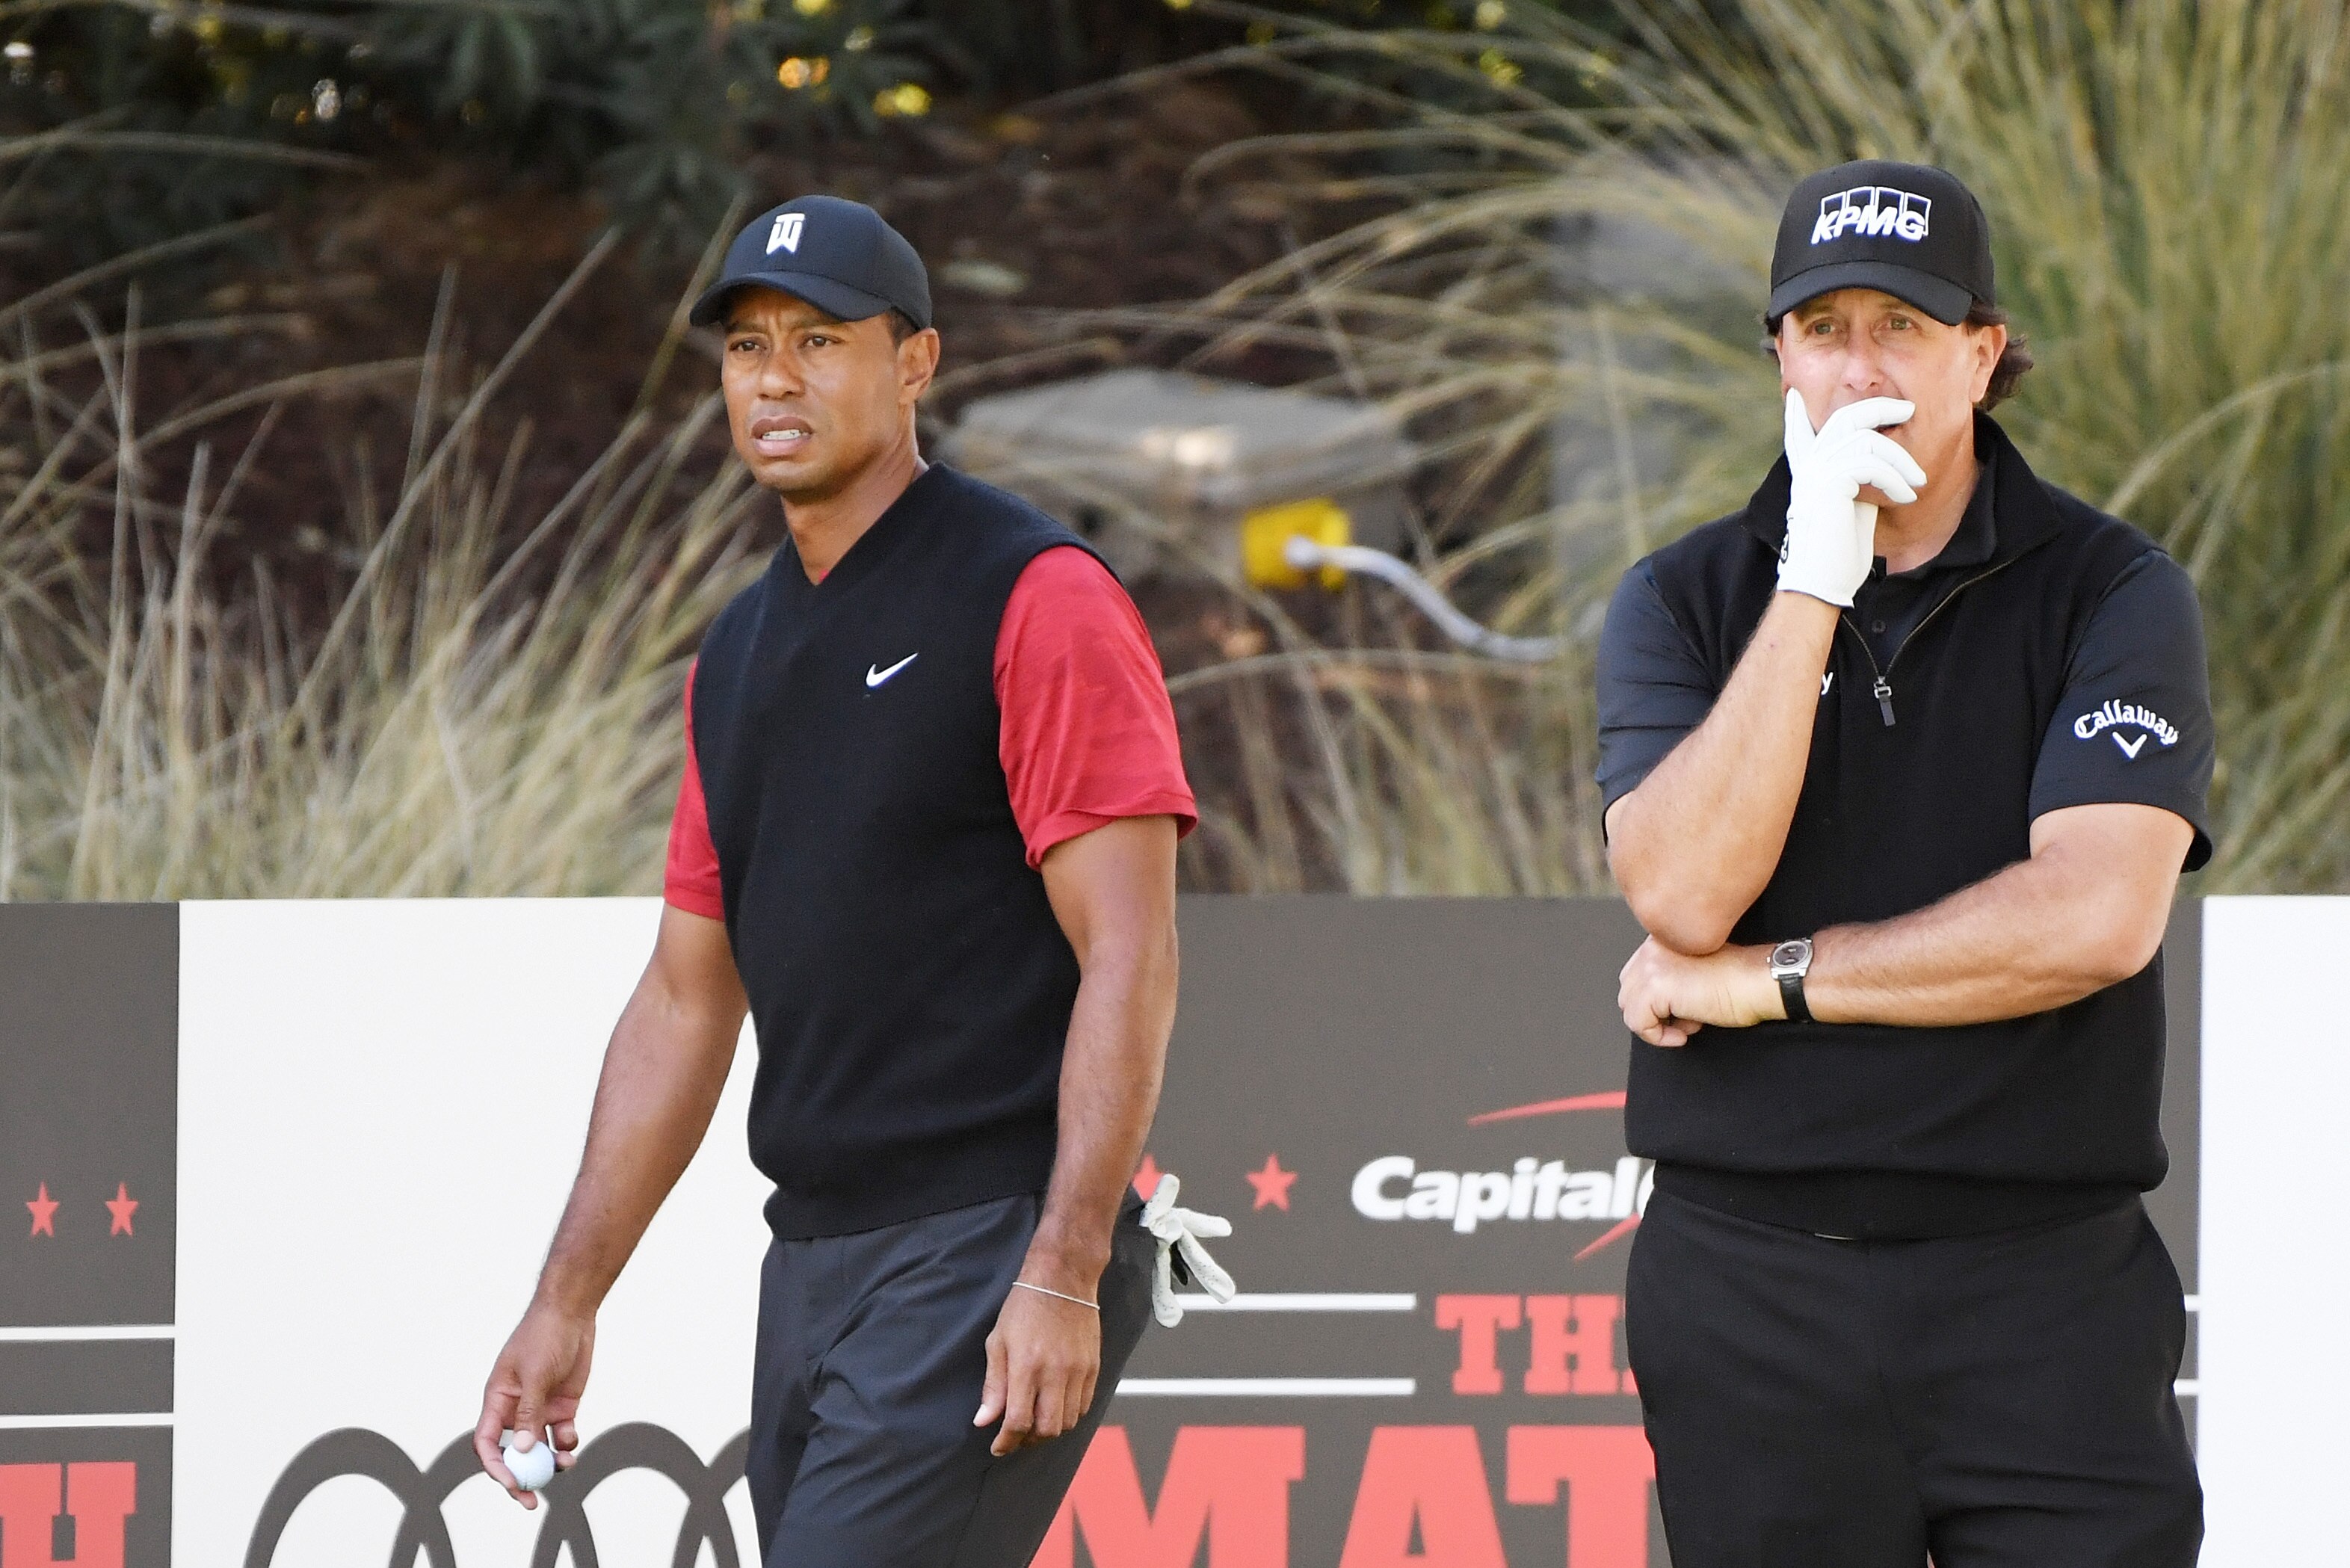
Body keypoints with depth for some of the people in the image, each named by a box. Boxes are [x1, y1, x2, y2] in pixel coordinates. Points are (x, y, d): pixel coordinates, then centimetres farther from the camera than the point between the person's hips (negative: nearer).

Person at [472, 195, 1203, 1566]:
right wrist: (569, 1300, 17)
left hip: (994, 1252, -8)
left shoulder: (1035, 601, -7)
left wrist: (1062, 1277, -21)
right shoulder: (740, 655, 18)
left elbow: (1129, 956, -13)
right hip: (811, 1270, 8)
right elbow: (687, 1001, 22)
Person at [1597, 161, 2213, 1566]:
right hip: (1752, 1295, 2)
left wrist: (1762, 978, -8)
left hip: (2043, 1296, -2)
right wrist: (1814, 582, -14)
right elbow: (1684, 891, -10)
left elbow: (2097, 917, -14)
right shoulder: (1684, 602, 7)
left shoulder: (2113, 595, 0)